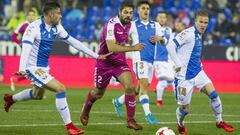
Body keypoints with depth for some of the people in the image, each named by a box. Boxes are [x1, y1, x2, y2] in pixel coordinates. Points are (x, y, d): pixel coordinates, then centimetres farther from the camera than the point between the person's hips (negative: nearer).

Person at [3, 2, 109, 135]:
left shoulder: (56, 27, 1)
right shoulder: (34, 28, -23)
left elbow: (72, 41, 7)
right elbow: (26, 47, -33)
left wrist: (95, 55, 6)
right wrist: (22, 69, -48)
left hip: (44, 67, 9)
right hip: (34, 68, -9)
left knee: (38, 95, 30)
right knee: (60, 89, -19)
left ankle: (10, 99, 55)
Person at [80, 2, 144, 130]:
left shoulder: (128, 24, -1)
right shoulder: (112, 24, -26)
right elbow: (111, 47, -38)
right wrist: (132, 48, -42)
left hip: (120, 62, 5)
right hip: (105, 63, -5)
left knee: (130, 87, -18)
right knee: (98, 93, 14)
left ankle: (130, 120, -8)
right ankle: (85, 111, 46)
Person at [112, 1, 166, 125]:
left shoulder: (155, 25, 16)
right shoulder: (133, 25, 4)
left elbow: (163, 42, 17)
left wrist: (160, 38, -5)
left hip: (151, 59, 6)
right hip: (140, 58, -6)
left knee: (141, 88, 11)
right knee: (144, 85, -19)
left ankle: (119, 101, 30)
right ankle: (148, 114, -22)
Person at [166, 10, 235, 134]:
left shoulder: (199, 35, 10)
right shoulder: (188, 33, -16)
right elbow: (170, 46, -24)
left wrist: (198, 65, 16)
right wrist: (178, 64, -22)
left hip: (198, 72, 7)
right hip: (185, 76, -7)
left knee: (213, 94, -9)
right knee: (185, 108, 2)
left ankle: (219, 121, 6)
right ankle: (180, 125, 32)